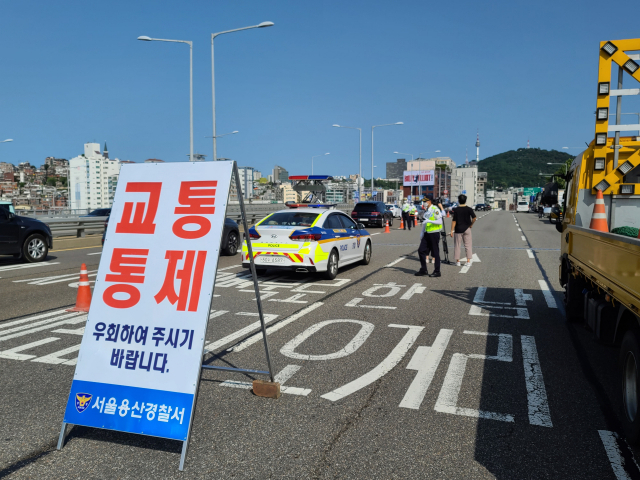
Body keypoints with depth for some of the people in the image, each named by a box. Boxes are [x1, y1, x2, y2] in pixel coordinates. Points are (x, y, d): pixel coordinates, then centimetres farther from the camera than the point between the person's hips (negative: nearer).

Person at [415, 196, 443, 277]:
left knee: (435, 253, -1)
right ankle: (423, 270, 15)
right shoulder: (426, 211, 14)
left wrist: (429, 221, -28)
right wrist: (422, 232, 17)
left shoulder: (435, 209, -11)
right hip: (427, 233, 8)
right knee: (421, 250, 4)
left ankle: (437, 271, 9)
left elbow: (440, 221, -17)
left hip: (434, 233, -8)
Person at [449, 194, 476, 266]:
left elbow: (454, 221, -7)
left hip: (458, 229, -1)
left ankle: (457, 261, 7)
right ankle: (468, 261, 5)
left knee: (457, 245, 6)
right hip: (467, 229, 1)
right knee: (468, 245, 7)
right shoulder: (469, 209, -3)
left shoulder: (456, 210, -6)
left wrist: (452, 230, -3)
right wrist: (471, 225, 3)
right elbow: (474, 218, -13)